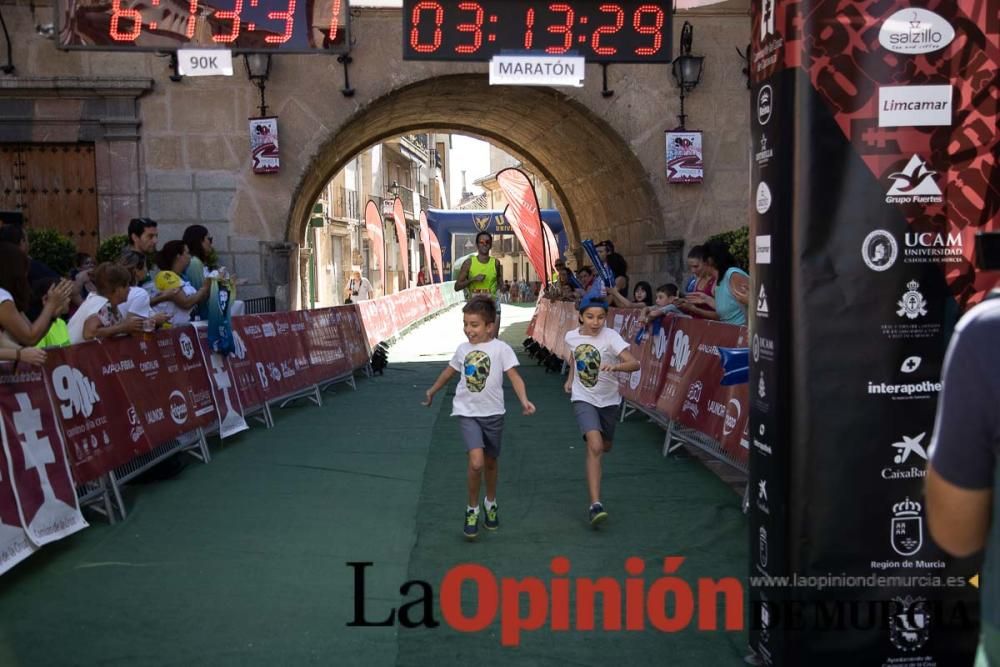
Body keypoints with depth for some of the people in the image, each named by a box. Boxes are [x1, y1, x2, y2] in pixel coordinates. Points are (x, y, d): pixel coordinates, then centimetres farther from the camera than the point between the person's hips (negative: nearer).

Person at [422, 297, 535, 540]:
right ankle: (472, 509, 2)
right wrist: (433, 391, 34)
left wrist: (524, 400, -32)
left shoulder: (500, 348, -9)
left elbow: (514, 376, -15)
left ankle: (490, 503, 42)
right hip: (467, 412, 1)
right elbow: (449, 371, 21)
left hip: (492, 413, -1)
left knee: (491, 462, 16)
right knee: (476, 461, -18)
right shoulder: (463, 349, 3)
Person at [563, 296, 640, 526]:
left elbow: (635, 363, -31)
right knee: (594, 446, -21)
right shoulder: (571, 336, -8)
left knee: (605, 446, 19)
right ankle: (595, 504, -24)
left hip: (609, 399, 1)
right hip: (583, 398, 0)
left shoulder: (610, 336, -20)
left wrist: (616, 366, -47)